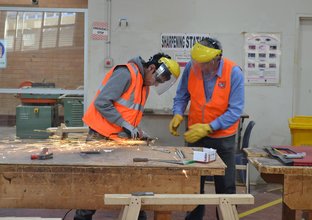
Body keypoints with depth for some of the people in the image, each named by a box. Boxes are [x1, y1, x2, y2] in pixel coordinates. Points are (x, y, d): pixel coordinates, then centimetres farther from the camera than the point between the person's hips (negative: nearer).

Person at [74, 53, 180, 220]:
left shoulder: (144, 85, 13)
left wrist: (137, 130, 1)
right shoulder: (126, 73, -16)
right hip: (101, 137, -8)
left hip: (120, 138, 8)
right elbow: (101, 103, -23)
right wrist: (125, 124, -19)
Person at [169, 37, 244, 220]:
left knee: (225, 186, 8)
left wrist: (208, 128, -26)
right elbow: (181, 97, 1)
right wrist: (178, 115, -18)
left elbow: (235, 110, -20)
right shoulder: (191, 67, -11)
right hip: (195, 134, 3)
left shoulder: (234, 72, -19)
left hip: (223, 138, -2)